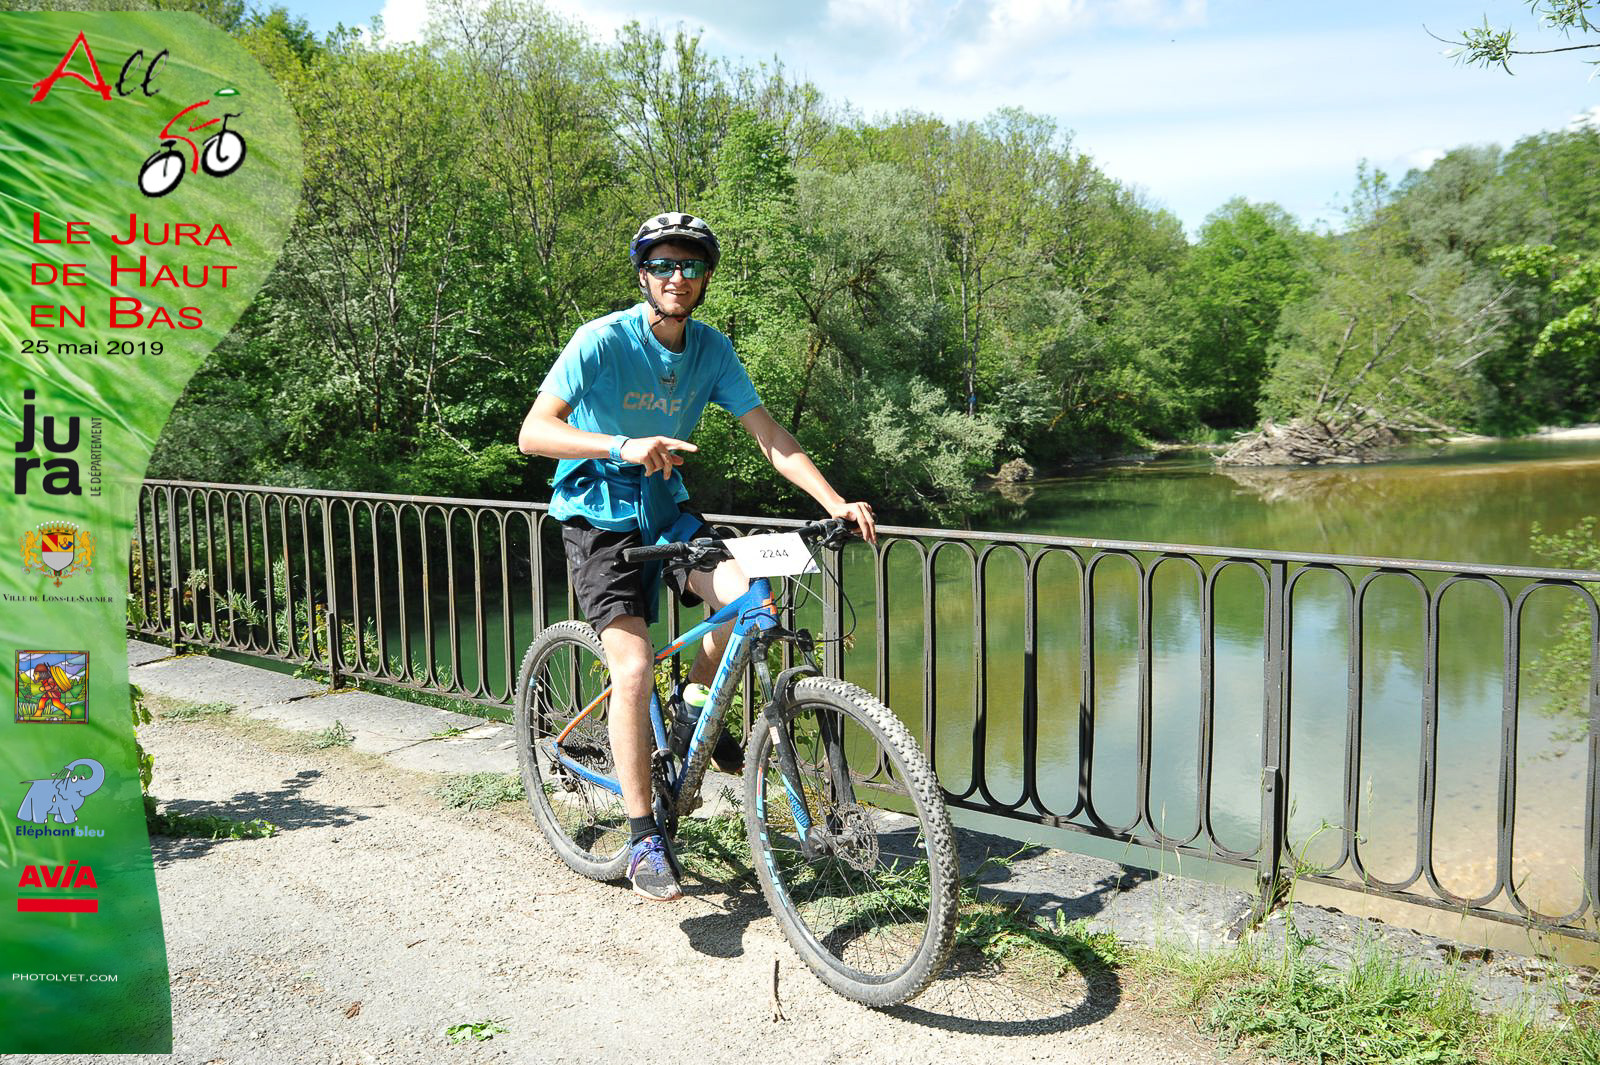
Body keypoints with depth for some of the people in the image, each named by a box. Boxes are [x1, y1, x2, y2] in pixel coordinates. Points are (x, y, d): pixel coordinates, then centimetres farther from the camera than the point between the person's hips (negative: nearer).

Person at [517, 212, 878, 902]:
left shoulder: (713, 351, -3)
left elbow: (772, 439, -5)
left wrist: (836, 503, -18)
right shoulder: (602, 340, -16)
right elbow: (533, 433, -24)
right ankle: (643, 841, -4)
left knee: (744, 596, -22)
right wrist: (623, 446, -39)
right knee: (634, 670, -17)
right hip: (598, 516, -4)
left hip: (666, 508, 4)